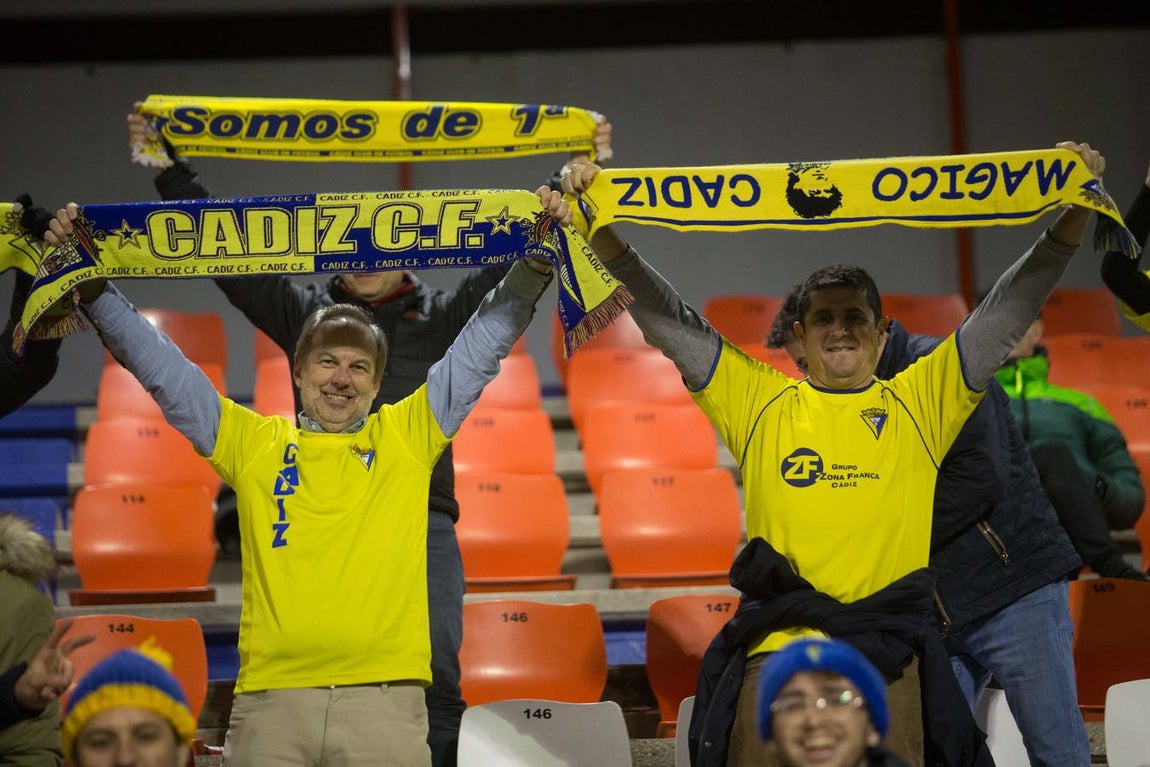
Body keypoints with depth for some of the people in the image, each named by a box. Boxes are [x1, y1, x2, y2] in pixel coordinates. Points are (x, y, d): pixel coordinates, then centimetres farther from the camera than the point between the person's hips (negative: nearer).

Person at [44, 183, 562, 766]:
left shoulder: (408, 435, 13)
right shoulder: (253, 443, 15)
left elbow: (483, 345, 14)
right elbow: (159, 365, 16)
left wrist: (535, 265, 6)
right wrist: (91, 289, 11)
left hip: (386, 697, -1)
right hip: (271, 697, 1)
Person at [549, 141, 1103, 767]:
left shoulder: (920, 400, 14)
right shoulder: (762, 401, 14)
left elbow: (1010, 306, 12)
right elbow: (667, 320, 13)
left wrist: (1074, 211, 5)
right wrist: (600, 231, 5)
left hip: (888, 658, 0)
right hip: (776, 651, 0)